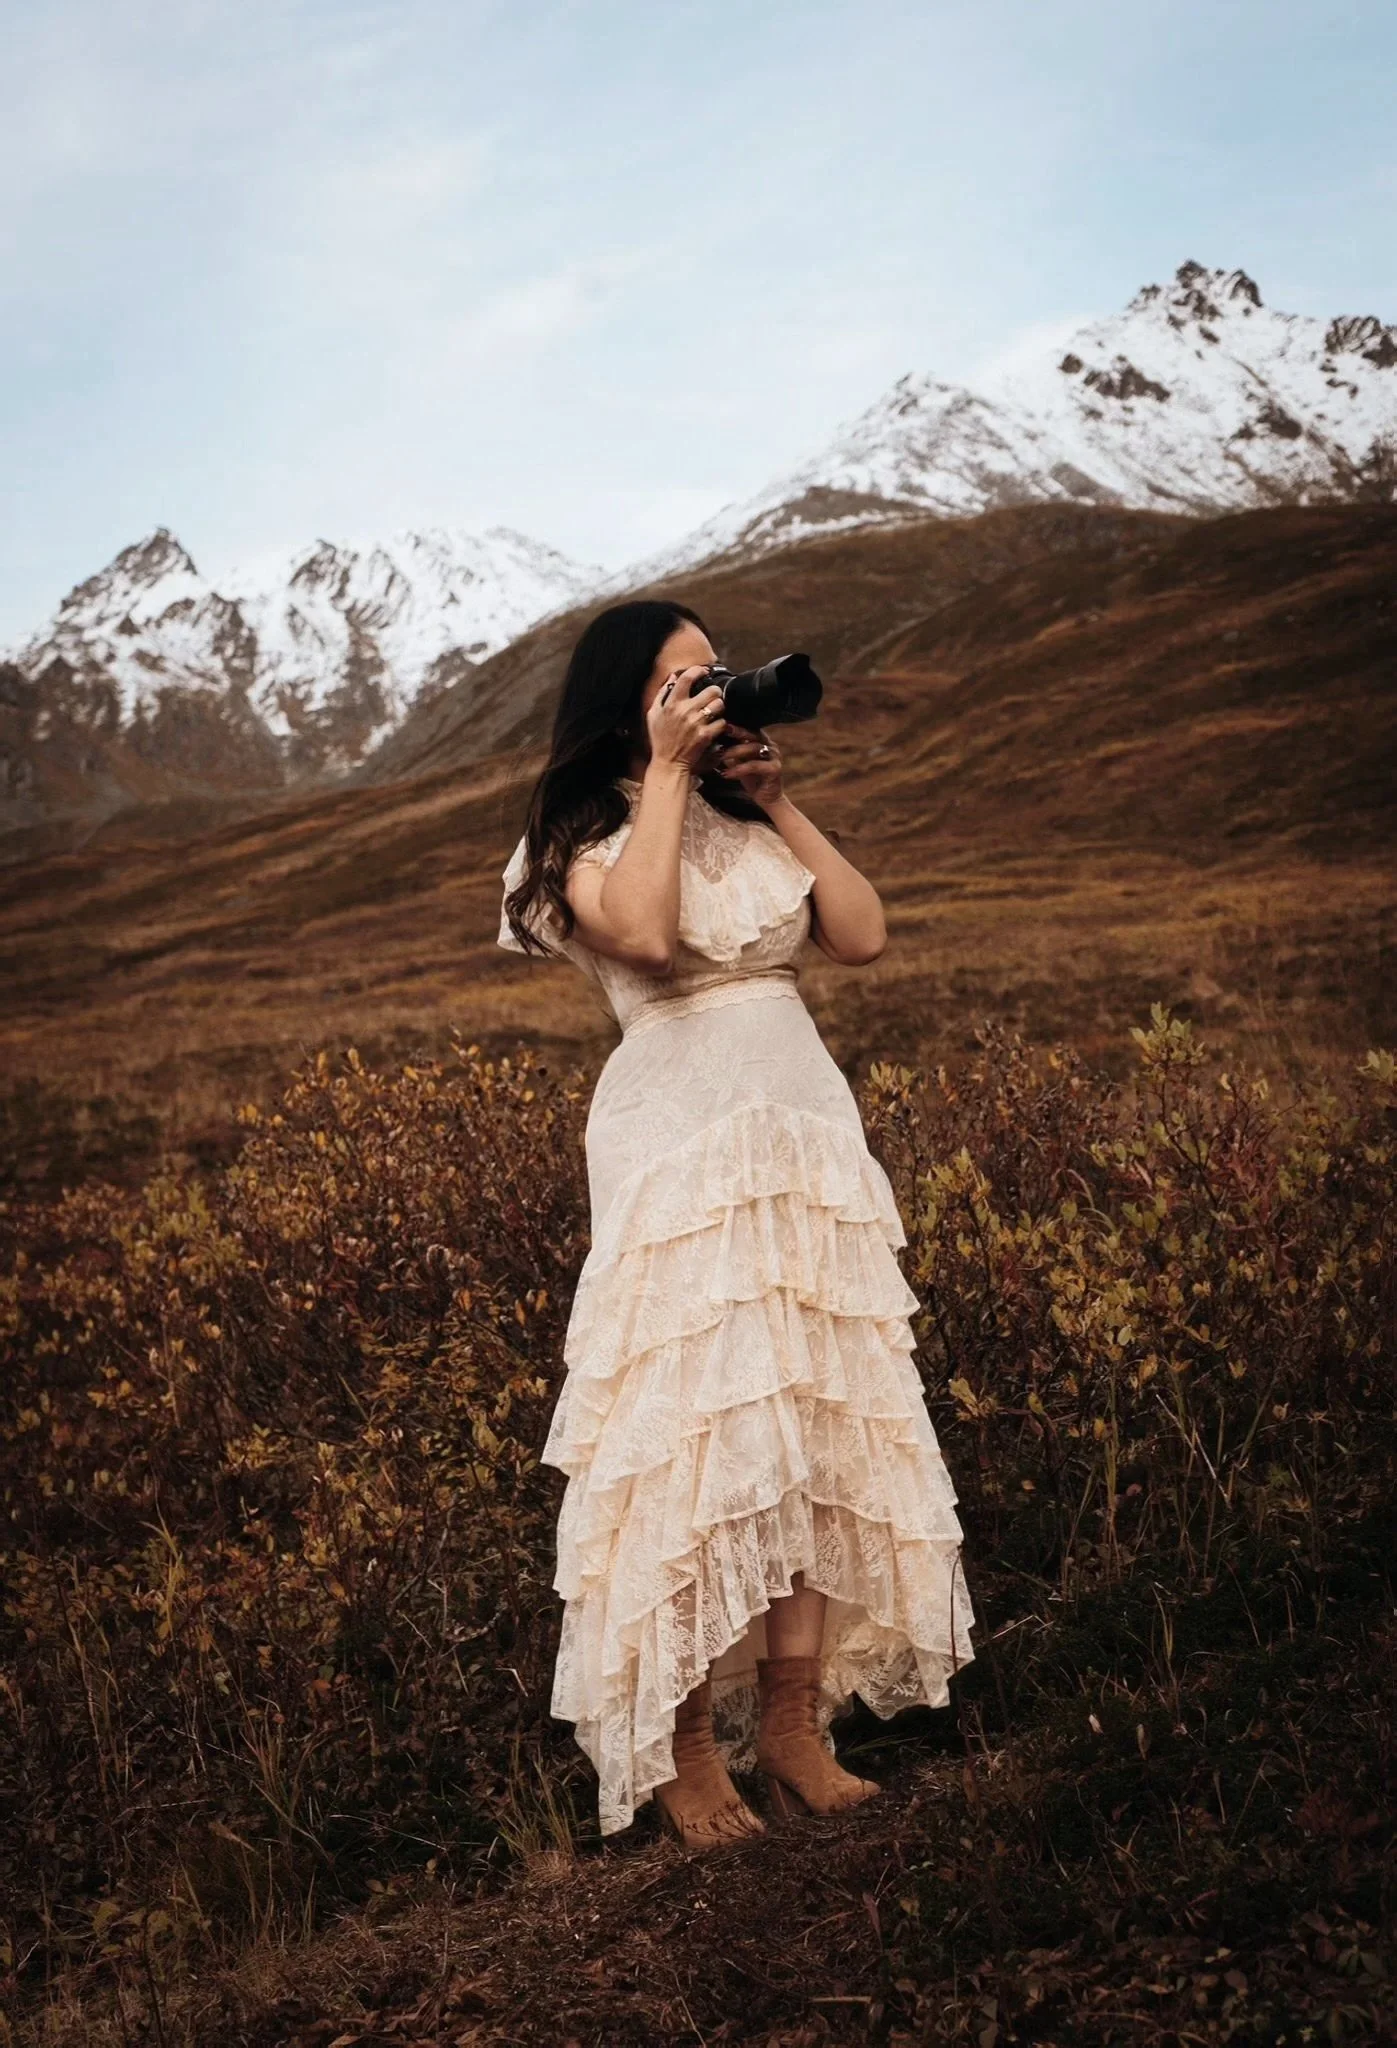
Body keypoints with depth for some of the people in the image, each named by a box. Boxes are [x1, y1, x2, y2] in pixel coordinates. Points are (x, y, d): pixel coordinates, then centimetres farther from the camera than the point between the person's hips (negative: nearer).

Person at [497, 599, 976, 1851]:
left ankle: (793, 1723, 12)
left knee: (816, 1422, 3)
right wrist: (669, 771, -14)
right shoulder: (587, 834, 0)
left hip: (807, 1135, 6)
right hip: (677, 1149, -5)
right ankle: (682, 1749, 6)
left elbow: (864, 936, 5)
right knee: (692, 1433, -6)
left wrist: (778, 805, 3)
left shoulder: (747, 822, 15)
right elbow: (645, 934, -23)